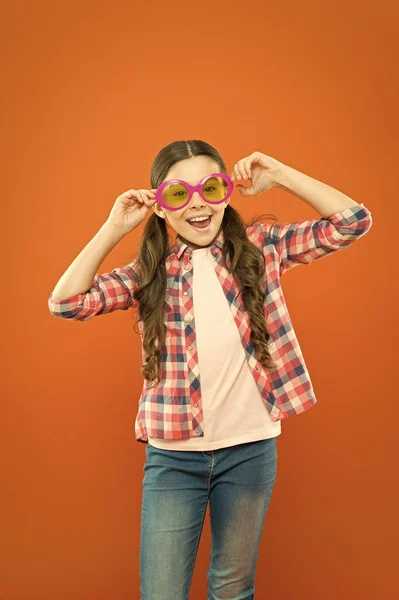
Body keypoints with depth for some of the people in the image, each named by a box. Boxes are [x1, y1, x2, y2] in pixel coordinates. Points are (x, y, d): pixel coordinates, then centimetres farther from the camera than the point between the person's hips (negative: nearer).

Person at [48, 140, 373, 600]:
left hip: (251, 449, 1)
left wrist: (280, 176, -11)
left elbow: (353, 222, -5)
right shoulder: (150, 271, 0)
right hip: (172, 456, 0)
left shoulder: (261, 246, -1)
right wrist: (115, 228, -11)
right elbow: (66, 302, -10)